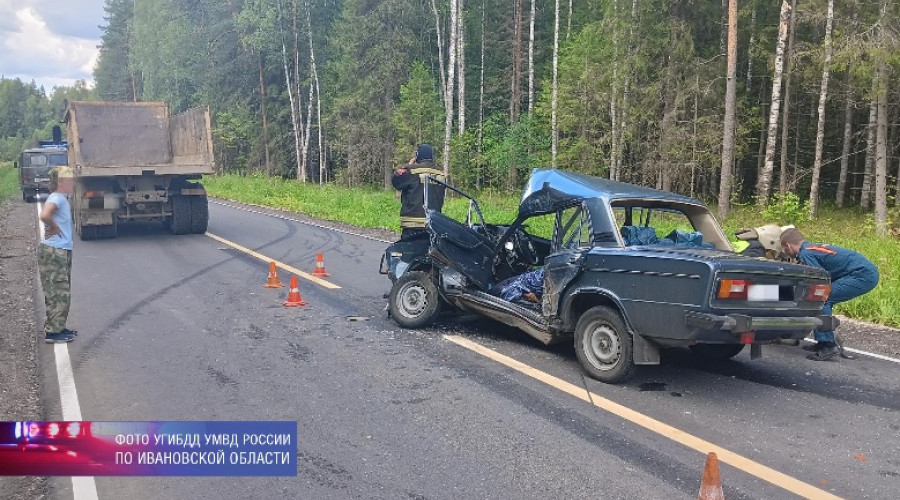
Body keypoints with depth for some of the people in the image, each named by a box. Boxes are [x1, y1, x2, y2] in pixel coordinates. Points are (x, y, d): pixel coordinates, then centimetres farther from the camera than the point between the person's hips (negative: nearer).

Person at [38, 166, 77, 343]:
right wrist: (54, 228, -18)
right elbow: (44, 216, -35)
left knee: (62, 292, 17)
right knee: (58, 293, -4)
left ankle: (57, 327, 26)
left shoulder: (62, 199, 12)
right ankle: (52, 332, 3)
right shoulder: (57, 198, -17)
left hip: (62, 251, 10)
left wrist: (55, 228, 6)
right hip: (54, 252, -10)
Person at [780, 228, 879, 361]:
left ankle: (829, 346, -11)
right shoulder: (812, 247, 18)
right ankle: (823, 342, 18)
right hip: (868, 272, 10)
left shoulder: (806, 253, -12)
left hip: (864, 275, -10)